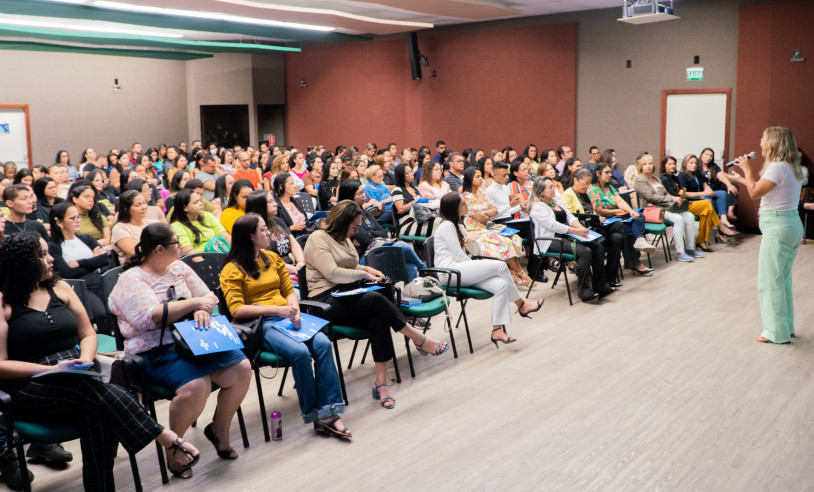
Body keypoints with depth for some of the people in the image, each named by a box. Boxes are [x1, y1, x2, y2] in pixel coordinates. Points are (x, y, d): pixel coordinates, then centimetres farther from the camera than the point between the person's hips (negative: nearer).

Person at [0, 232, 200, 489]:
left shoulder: (60, 288, 14)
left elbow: (88, 334, 17)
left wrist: (85, 359, -5)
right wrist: (52, 369, -16)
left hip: (75, 377, 4)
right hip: (29, 389, -4)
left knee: (96, 414, -33)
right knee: (94, 389, -35)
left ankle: (101, 485, -28)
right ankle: (168, 440, -33)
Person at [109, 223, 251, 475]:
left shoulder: (179, 268, 15)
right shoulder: (131, 280, -5)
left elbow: (208, 297, 15)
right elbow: (151, 317, -19)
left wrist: (203, 309, -9)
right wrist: (193, 303, -14)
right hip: (156, 352, -6)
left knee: (242, 368, -14)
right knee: (196, 386, -32)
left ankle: (219, 428, 10)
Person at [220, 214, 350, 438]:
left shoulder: (273, 258, 20)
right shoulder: (232, 270, 0)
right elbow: (237, 309, -10)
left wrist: (294, 310, -4)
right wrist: (275, 309, -18)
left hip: (287, 317, 5)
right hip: (261, 324, -5)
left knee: (323, 343, -25)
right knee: (300, 352, -32)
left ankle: (329, 412, -25)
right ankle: (314, 413, -16)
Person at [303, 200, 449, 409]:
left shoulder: (344, 240, 22)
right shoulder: (318, 239, -6)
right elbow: (333, 274, -16)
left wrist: (367, 269, 13)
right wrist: (363, 274, -6)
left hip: (346, 297, 8)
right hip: (326, 300, -8)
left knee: (378, 321, -25)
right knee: (375, 299, -31)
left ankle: (381, 384, -25)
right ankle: (420, 340, -20)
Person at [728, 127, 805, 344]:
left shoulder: (777, 167, -18)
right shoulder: (793, 168, 12)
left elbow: (755, 193, -18)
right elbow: (763, 187, 17)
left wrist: (747, 169, -7)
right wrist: (744, 178, 21)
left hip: (778, 228, -10)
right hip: (793, 224, 10)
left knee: (770, 281, -2)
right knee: (783, 278, 18)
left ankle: (776, 332, 4)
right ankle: (787, 327, 26)